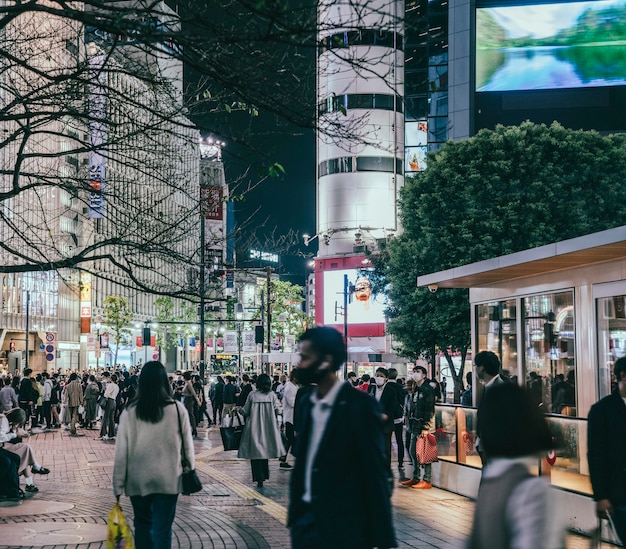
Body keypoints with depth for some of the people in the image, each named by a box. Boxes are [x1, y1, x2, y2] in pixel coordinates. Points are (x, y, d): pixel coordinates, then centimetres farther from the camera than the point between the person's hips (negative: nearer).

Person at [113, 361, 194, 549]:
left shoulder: (130, 412, -7)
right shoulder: (177, 410, -9)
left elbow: (121, 451, -4)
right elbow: (187, 445, -1)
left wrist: (118, 484, 3)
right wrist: (190, 468, 15)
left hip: (138, 480, 1)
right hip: (168, 480, -1)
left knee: (143, 525, 19)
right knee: (162, 529, 4)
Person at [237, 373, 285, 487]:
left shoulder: (252, 395, -7)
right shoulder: (272, 395, -4)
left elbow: (245, 411, -1)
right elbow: (278, 409, -3)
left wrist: (239, 409, 21)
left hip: (254, 428, -2)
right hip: (268, 428, 2)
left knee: (256, 453, 2)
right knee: (264, 451, 18)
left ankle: (259, 479, -4)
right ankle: (264, 475, 24)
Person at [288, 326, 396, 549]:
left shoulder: (360, 405, -13)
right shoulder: (304, 401, 7)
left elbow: (375, 474, -13)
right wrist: (294, 511, 13)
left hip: (343, 527, -6)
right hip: (305, 520, 6)